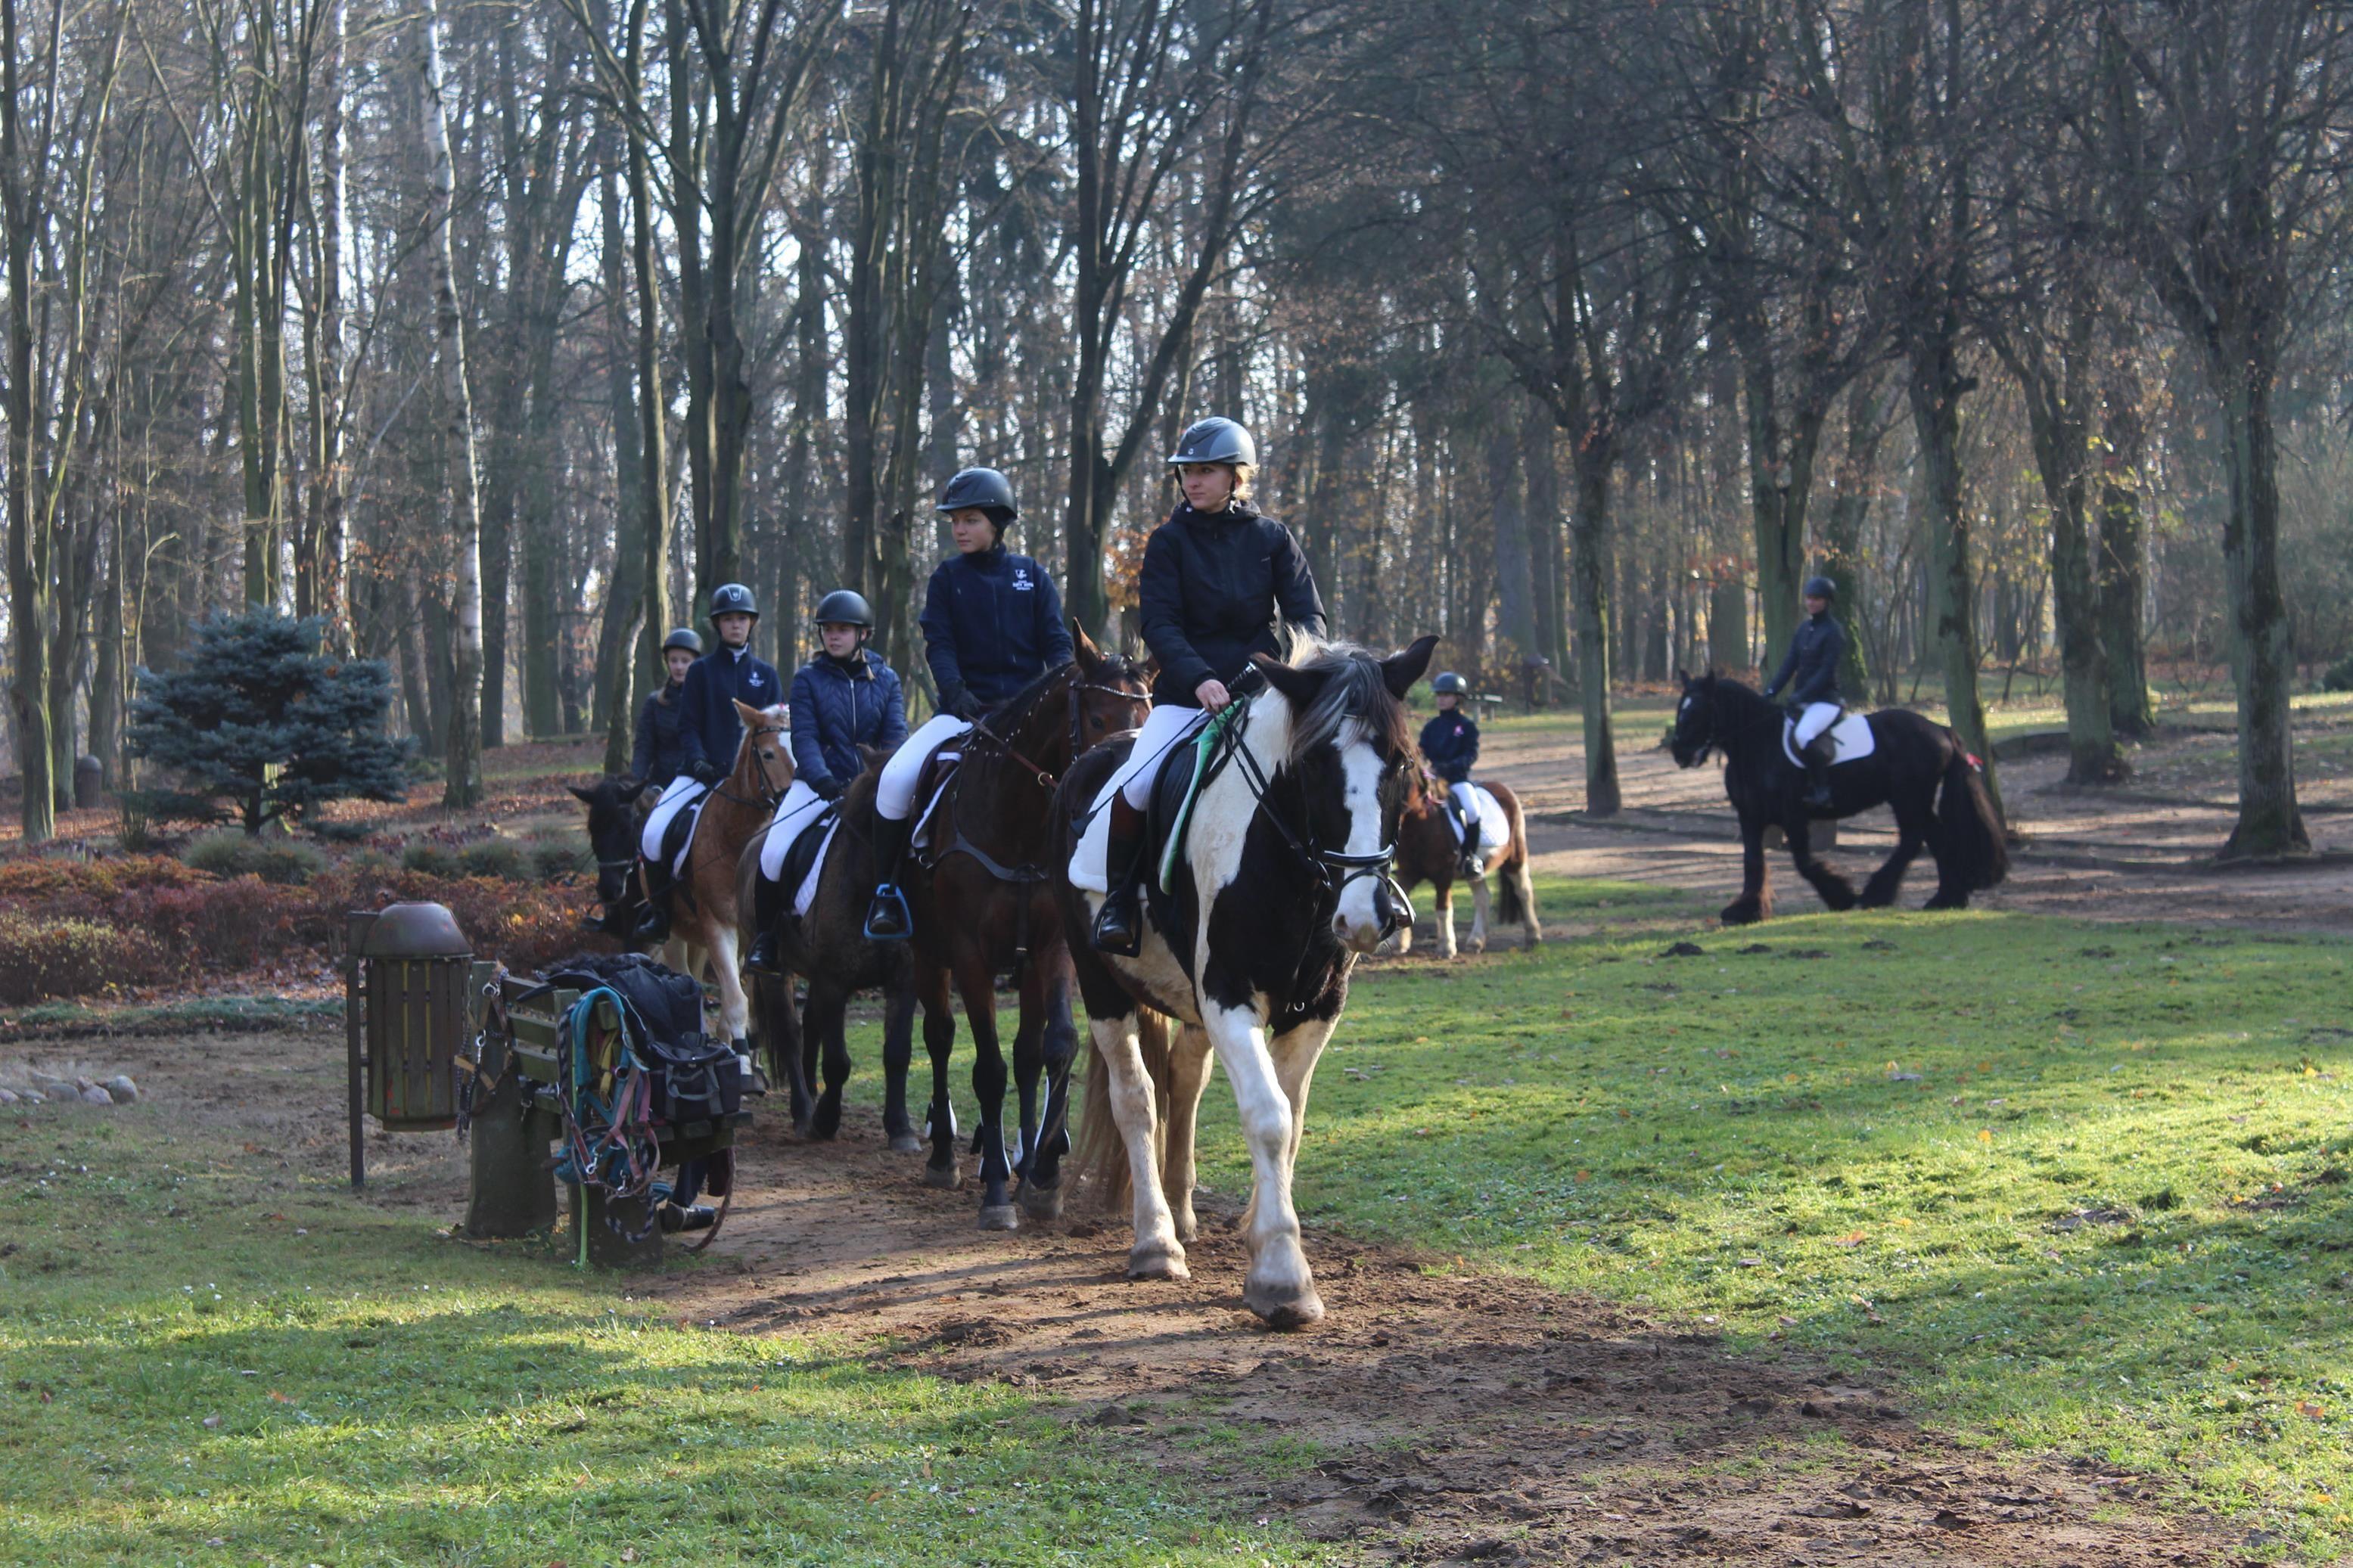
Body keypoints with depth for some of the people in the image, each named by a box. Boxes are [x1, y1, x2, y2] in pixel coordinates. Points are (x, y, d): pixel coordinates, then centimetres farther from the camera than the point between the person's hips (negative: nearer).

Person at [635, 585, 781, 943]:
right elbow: (688, 727, 5)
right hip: (702, 774, -1)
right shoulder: (701, 671, 9)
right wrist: (698, 761, -14)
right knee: (654, 833, -21)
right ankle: (659, 912, -3)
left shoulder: (765, 674, 14)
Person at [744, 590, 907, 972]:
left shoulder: (886, 679, 8)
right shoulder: (808, 679, 4)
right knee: (774, 853, -22)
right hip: (818, 784, -2)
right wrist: (822, 779, -26)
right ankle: (766, 934, 0)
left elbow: (896, 736, 0)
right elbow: (804, 738, -7)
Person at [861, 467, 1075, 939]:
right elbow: (939, 647, -2)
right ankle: (886, 891, -7)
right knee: (895, 780, -22)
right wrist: (956, 693, -21)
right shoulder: (947, 579, 7)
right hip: (964, 708, -1)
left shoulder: (1032, 576, 9)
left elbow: (1057, 642, 5)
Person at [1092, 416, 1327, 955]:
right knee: (1136, 787, -24)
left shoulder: (1272, 538, 7)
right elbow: (1159, 625, -7)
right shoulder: (1170, 542, 2)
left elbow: (1308, 613, 3)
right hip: (1186, 692, -1)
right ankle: (1120, 898, -5)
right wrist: (1199, 679, -24)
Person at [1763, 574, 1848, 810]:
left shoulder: (1833, 632, -10)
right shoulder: (1804, 628, 12)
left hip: (1825, 700, -9)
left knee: (1804, 735, -33)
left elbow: (1827, 671, -16)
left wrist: (1801, 695, -23)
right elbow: (1790, 664, 11)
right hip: (1802, 699, 9)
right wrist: (1771, 691, -1)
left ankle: (1821, 791, -26)